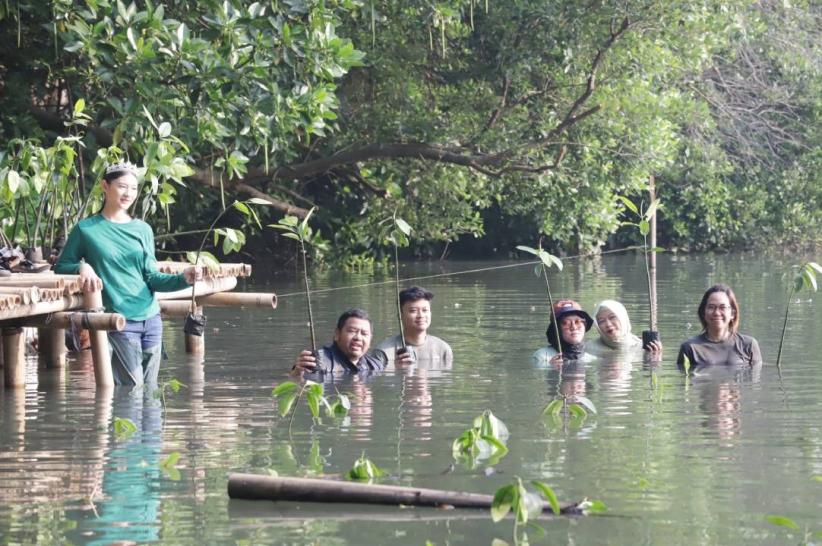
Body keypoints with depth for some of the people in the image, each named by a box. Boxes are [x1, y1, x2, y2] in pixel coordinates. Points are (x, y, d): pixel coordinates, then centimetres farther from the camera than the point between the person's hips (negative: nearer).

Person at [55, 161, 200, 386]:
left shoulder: (143, 230, 12)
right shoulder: (86, 229, 2)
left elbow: (152, 278, 8)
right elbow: (61, 267, 5)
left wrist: (183, 279, -10)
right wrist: (82, 267, -16)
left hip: (151, 319, 5)